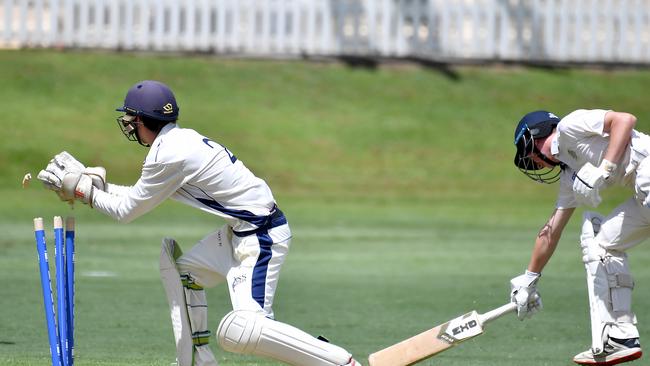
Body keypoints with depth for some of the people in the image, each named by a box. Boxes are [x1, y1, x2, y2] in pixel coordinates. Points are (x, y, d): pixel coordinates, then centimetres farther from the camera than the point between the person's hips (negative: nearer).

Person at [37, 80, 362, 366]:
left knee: (242, 331, -24)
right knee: (177, 264, 21)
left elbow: (127, 211, -5)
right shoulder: (181, 140, 14)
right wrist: (94, 180, 22)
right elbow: (139, 197, 26)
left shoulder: (168, 155, -15)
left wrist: (83, 189, 5)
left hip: (262, 236, -10)